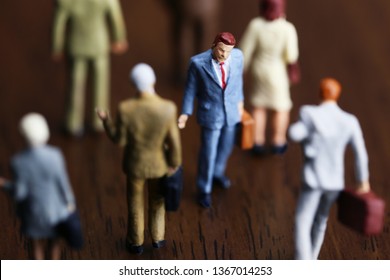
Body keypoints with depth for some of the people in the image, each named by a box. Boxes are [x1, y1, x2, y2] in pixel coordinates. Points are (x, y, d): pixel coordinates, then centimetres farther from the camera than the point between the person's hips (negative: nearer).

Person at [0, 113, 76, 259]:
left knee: (37, 245, 24)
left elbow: (19, 193, -19)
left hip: (33, 210, 0)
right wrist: (69, 201, 3)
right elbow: (63, 182, -16)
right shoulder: (54, 156, -29)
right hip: (55, 207, 0)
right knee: (53, 240, 28)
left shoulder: (18, 161, -28)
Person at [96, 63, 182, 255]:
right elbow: (173, 142, -19)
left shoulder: (125, 109, -32)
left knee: (135, 203, 26)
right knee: (157, 199, 30)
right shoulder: (168, 108, -31)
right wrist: (174, 163, 0)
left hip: (135, 164, 0)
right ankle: (157, 237, 50)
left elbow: (119, 139, -17)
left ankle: (136, 242, 47)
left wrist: (105, 120, 1)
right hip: (158, 163, 0)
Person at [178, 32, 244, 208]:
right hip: (210, 114, -4)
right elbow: (191, 88, -12)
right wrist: (185, 113, -11)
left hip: (231, 111, 4)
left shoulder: (237, 56, -15)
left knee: (225, 147, 25)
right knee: (208, 152, 8)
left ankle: (217, 173, 55)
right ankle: (204, 189, 32)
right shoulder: (198, 62, -26)